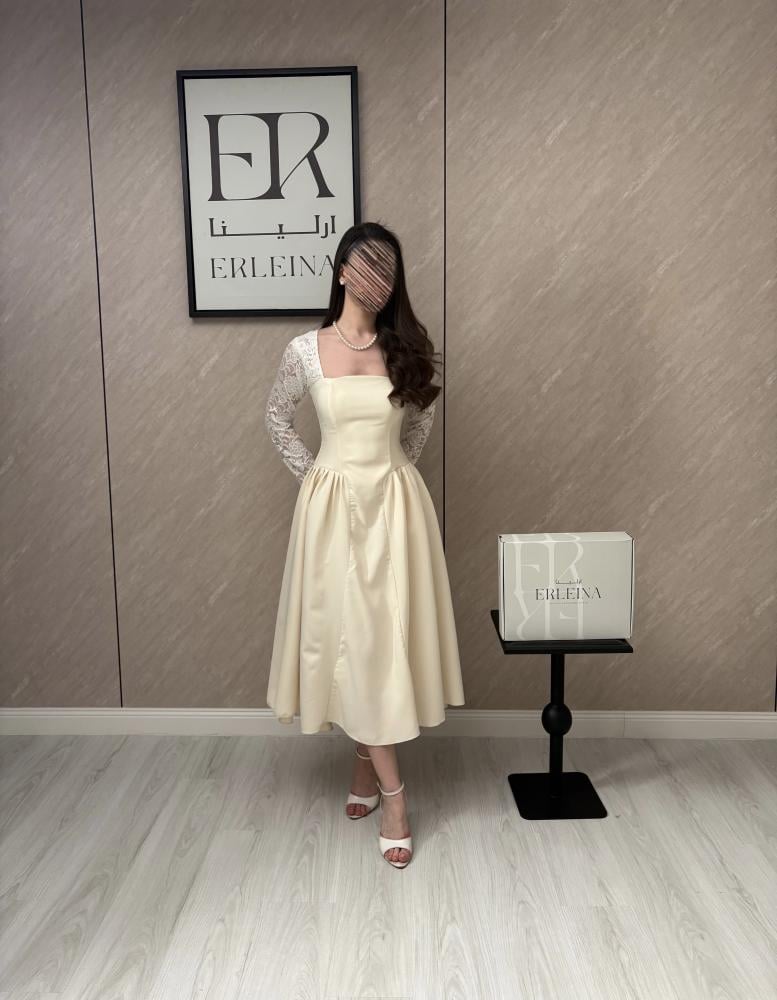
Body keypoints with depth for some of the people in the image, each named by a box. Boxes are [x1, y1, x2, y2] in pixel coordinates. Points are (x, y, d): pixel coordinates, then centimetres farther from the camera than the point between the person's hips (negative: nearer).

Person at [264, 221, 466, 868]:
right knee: (348, 636, 0)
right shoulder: (306, 350, -2)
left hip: (394, 504, 1)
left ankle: (366, 764, 26)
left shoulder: (407, 350, 1)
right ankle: (392, 790, 12)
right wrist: (310, 472, 6)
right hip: (334, 505, 0)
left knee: (386, 636, 4)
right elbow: (277, 417, 13)